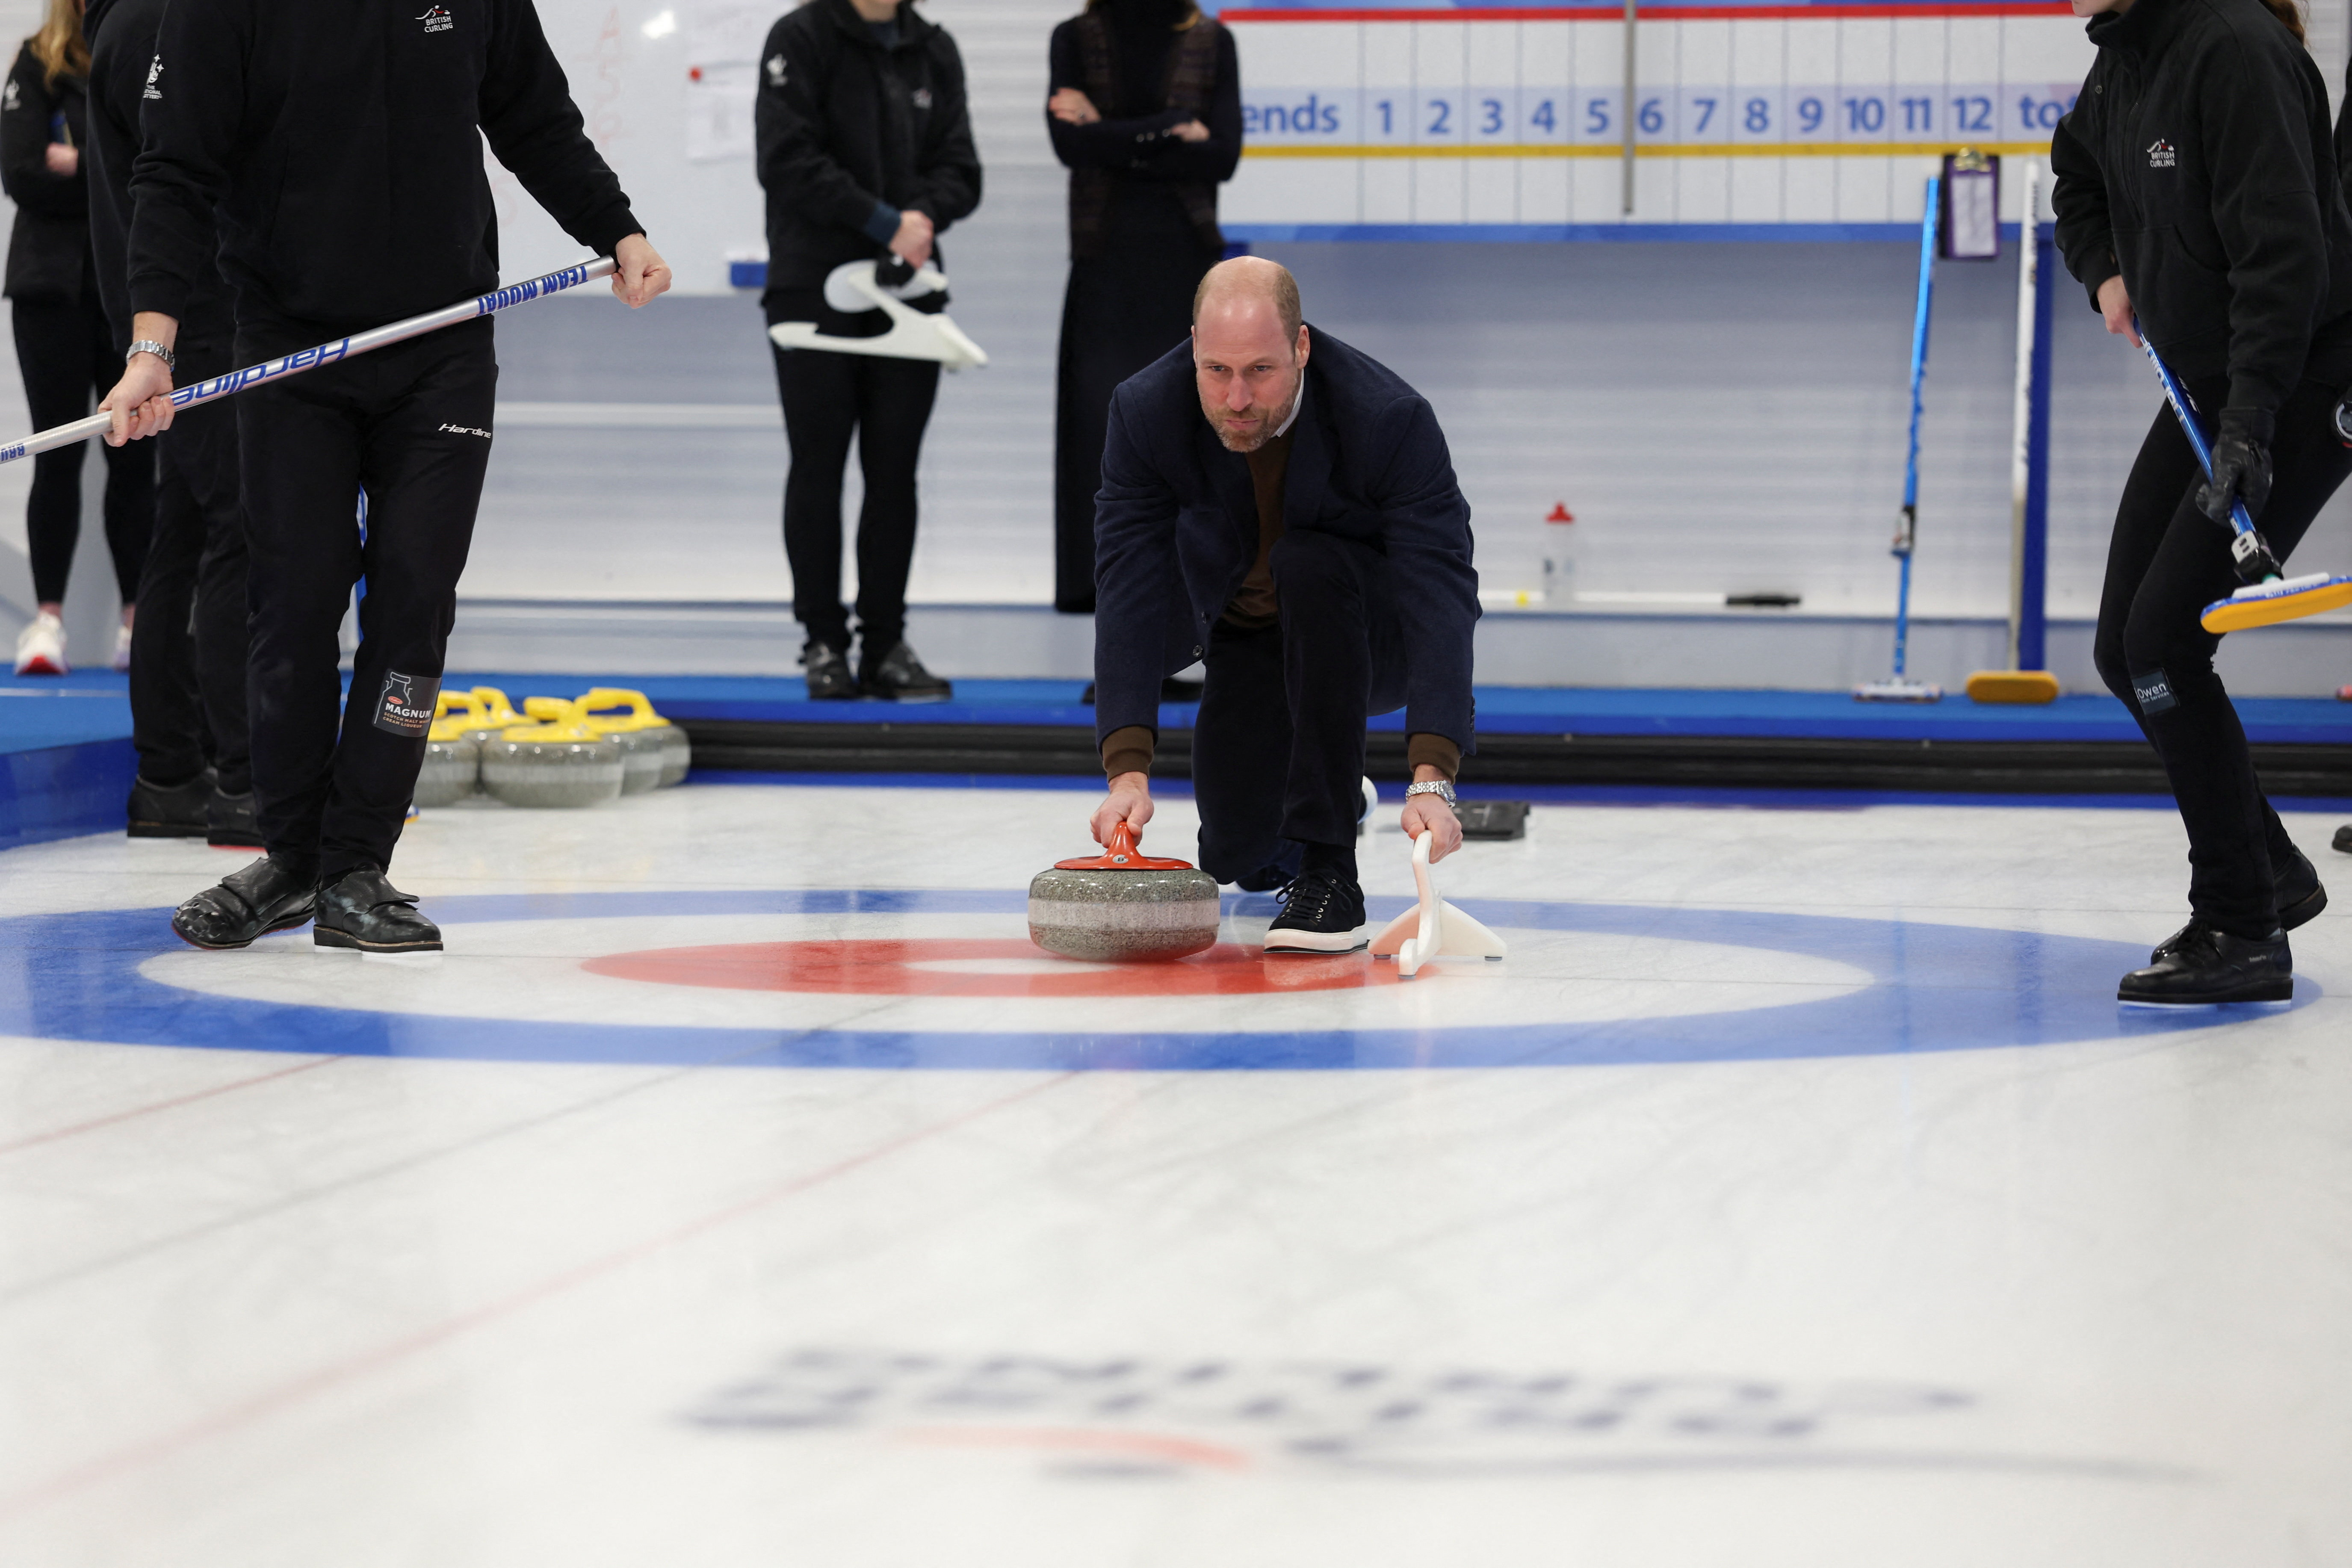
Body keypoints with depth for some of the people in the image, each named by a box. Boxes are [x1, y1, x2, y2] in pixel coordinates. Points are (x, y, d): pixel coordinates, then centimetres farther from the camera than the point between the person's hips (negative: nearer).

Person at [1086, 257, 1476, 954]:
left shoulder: (1390, 419, -32)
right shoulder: (1146, 414, -24)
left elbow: (1441, 591, -38)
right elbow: (1129, 590, -28)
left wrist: (1432, 781, -50)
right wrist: (1128, 769, -40)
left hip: (1370, 639, -3)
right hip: (1245, 644, 3)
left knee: (1309, 564, -36)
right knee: (1235, 853, -10)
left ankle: (1329, 870, -30)